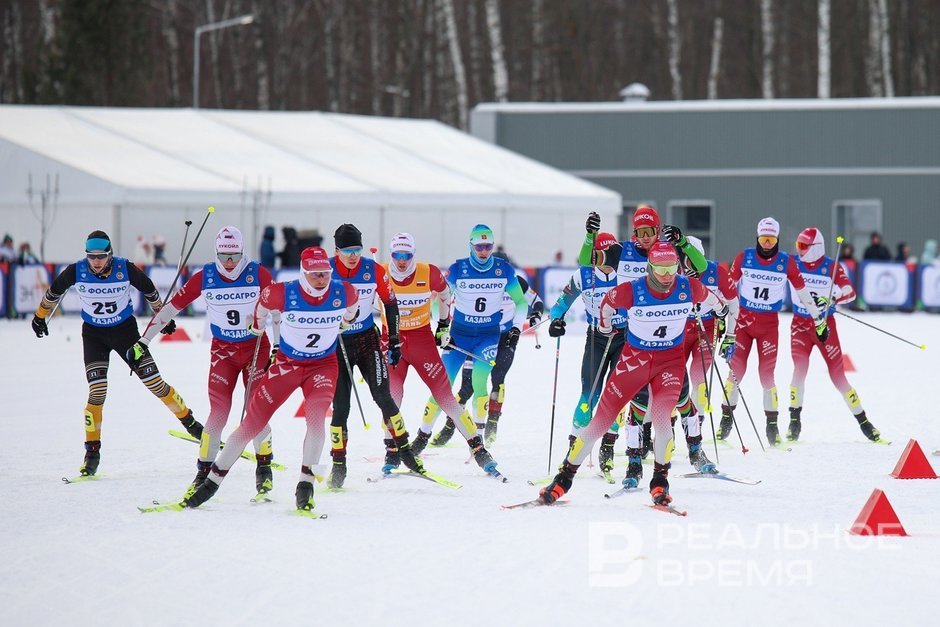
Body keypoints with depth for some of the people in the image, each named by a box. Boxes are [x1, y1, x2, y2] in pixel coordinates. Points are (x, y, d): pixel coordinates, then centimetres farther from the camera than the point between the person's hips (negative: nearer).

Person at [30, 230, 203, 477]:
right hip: (93, 334, 0)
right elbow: (54, 292, 2)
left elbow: (149, 290, -1)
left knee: (154, 382, -1)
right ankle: (92, 451, 0)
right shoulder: (76, 272, -18)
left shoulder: (125, 269, -20)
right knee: (97, 393, -11)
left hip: (125, 329, 0)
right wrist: (40, 316, 16)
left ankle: (189, 422, 18)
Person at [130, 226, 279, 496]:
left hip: (256, 347, -1)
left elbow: (277, 310, -3)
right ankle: (204, 470, 1)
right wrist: (143, 341, -5)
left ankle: (264, 467, 11)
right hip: (223, 350, 1)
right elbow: (171, 307, -4)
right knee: (218, 411, -10)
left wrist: (280, 347, -9)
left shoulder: (258, 274, -12)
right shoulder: (204, 277, -9)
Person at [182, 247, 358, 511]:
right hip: (286, 362, -1)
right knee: (252, 422, -2)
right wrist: (257, 327, 17)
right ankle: (212, 481, 8)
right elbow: (263, 303, 2)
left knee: (316, 417, -26)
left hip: (323, 365, 1)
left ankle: (306, 483, -16)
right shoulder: (283, 293, -23)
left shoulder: (344, 292, -17)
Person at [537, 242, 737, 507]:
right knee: (601, 420, -2)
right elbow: (607, 302, 2)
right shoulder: (632, 291, -20)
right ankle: (565, 477, 10)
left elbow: (721, 305, 5)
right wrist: (605, 328, 17)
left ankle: (660, 482, 1)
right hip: (635, 356, 0)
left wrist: (729, 337, 15)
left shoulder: (689, 288, -15)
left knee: (661, 418, -21)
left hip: (671, 359, 0)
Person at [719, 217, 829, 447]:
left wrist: (819, 320, 10)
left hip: (769, 324, 0)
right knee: (736, 369, -4)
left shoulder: (786, 262, -3)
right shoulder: (744, 257, -3)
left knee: (767, 373, -5)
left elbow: (803, 292, 5)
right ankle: (727, 416, 11)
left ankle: (772, 423, 6)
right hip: (744, 318, 0)